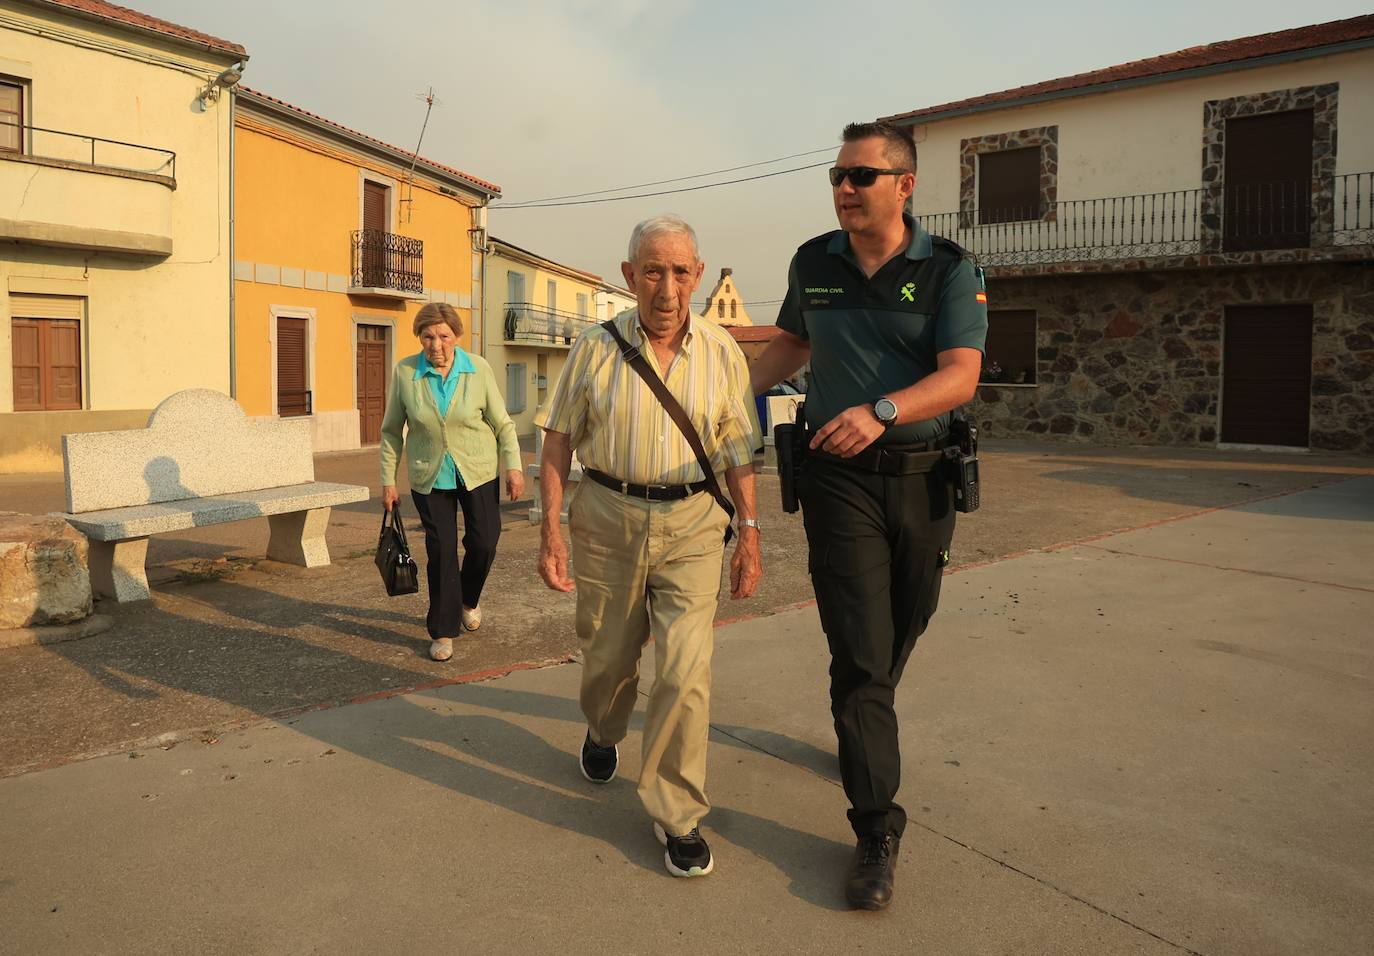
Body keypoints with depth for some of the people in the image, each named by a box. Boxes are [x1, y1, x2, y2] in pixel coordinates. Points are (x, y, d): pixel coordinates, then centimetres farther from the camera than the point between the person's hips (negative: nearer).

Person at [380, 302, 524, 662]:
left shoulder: (478, 369, -7)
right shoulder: (404, 372, -7)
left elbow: (502, 423, 0)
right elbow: (392, 431, 2)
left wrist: (513, 466, -8)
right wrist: (388, 480, 1)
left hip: (478, 471, 0)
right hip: (430, 477, 0)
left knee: (484, 542, -1)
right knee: (440, 551, -1)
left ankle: (469, 599, 30)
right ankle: (443, 630, 12)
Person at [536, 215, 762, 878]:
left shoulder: (722, 351, 0)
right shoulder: (595, 348, -3)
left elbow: (737, 449, 6)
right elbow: (558, 442, 2)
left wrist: (750, 533, 3)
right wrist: (551, 530, -4)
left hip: (692, 524, 0)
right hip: (607, 517, 1)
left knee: (686, 669, -10)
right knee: (606, 656, 16)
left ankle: (676, 815, 8)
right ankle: (602, 732, 51)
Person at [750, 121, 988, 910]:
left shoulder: (950, 270, -5)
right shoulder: (813, 263, 5)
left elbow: (960, 376, -18)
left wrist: (880, 411, -34)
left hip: (923, 475, 0)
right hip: (840, 478, 0)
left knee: (900, 632, 16)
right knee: (861, 651, -6)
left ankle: (862, 734, 45)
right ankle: (878, 828, 0)